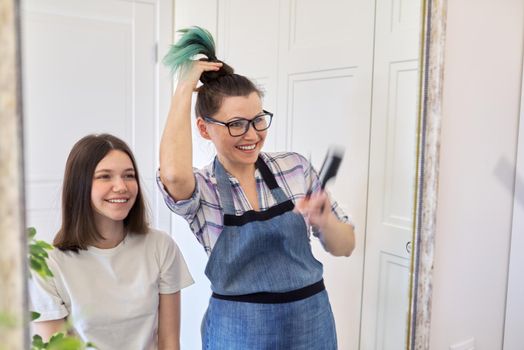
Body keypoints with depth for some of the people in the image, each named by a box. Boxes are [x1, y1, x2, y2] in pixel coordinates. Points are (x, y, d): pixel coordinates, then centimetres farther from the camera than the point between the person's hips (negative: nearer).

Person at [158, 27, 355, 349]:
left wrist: (324, 220, -22)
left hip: (310, 323, 3)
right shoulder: (201, 191, -11)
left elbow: (345, 247, -1)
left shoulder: (295, 167, -5)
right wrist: (185, 89, -24)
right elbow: (173, 173, -36)